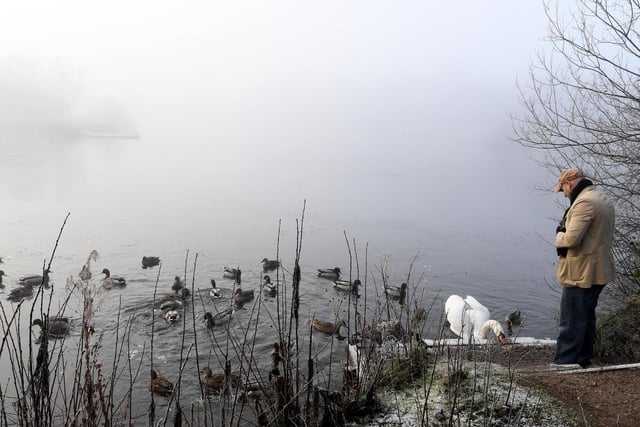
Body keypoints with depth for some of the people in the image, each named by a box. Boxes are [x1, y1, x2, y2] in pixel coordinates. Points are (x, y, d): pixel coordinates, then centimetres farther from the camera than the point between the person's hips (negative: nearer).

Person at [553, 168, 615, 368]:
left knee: (571, 322, -4)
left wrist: (559, 237, -5)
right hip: (598, 271, 11)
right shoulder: (604, 201, 15)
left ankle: (564, 364, 1)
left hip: (581, 274, -10)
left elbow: (571, 239, -27)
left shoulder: (584, 202, -20)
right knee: (586, 318, 20)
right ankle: (583, 360, 31)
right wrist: (564, 235, 4)